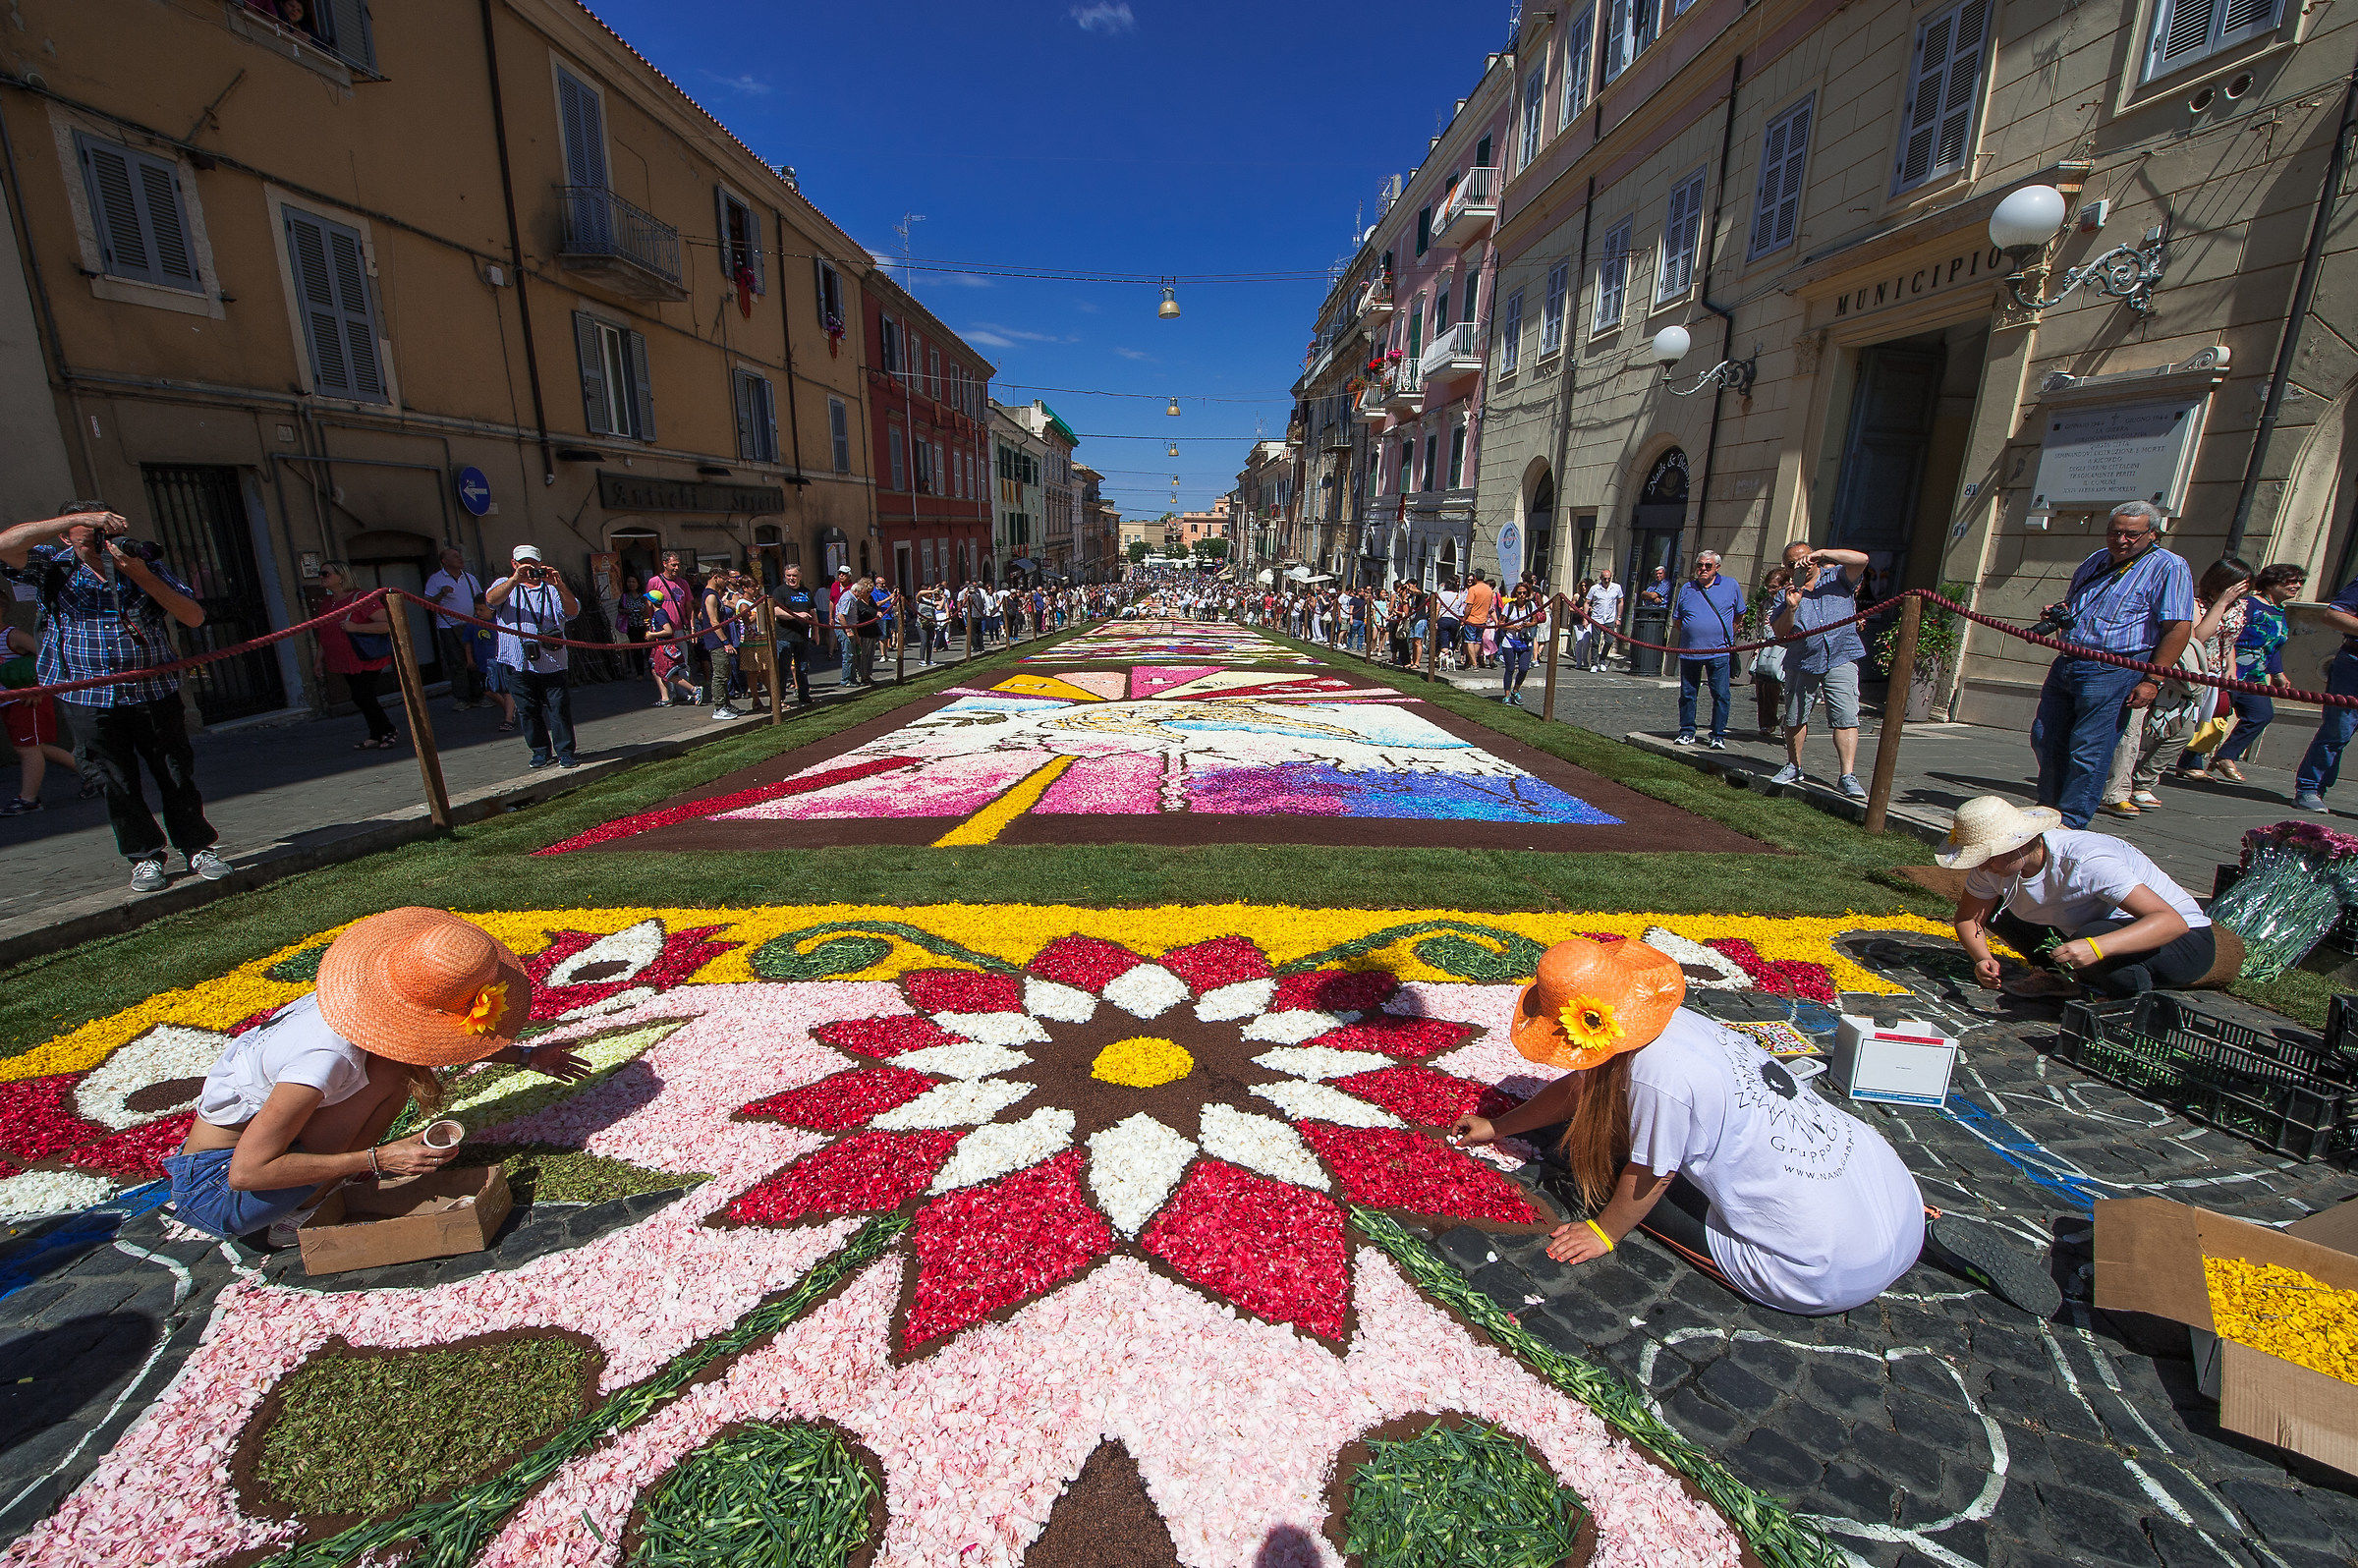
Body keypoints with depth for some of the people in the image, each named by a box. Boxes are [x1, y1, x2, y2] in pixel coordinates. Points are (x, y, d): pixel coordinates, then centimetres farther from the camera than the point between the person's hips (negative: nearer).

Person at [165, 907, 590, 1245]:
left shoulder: (363, 996, -10)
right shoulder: (329, 1058, -34)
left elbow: (441, 1040, 10)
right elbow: (245, 1172, -29)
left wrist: (525, 1056, 10)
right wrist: (380, 1160, -27)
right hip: (214, 1193, -8)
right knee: (392, 1073, -23)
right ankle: (298, 1216, -10)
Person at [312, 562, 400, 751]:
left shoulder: (361, 599, -13)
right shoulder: (326, 605, 12)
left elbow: (388, 624, -21)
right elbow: (325, 636, 22)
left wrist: (355, 627, -23)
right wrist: (318, 660, 19)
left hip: (366, 662, -8)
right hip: (346, 664, 8)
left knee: (363, 698, -11)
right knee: (361, 699, 9)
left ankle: (390, 732, 5)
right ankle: (376, 736, 16)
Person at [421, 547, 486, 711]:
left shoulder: (469, 577, 15)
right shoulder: (436, 580, 0)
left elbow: (480, 598, 24)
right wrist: (441, 594, -21)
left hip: (470, 625, 4)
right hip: (449, 628, -4)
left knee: (474, 662, 3)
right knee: (457, 664, -6)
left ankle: (476, 697, 10)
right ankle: (461, 699, -1)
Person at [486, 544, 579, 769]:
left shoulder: (551, 588, 13)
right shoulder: (506, 585, 15)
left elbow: (572, 611, -4)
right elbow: (491, 599, -8)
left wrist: (560, 586, -20)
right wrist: (515, 579, -21)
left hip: (551, 662, -1)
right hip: (517, 662, 1)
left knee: (559, 707, -5)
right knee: (529, 709, 5)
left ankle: (565, 752, 2)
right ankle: (540, 751, 15)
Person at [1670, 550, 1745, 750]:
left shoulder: (1731, 585, 6)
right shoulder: (1686, 589, 9)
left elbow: (1739, 615, 15)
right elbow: (1676, 621, 15)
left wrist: (1726, 635, 14)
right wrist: (1692, 633, 7)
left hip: (1719, 652, -2)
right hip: (1689, 650, 2)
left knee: (1720, 695, -2)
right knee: (1687, 694, 6)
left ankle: (1718, 735, 7)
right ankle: (1687, 732, 18)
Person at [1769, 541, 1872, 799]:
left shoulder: (1836, 576, 9)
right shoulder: (1788, 594, 9)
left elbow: (1861, 559, -11)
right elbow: (1780, 633, 0)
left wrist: (1824, 553, -11)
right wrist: (1791, 608, -15)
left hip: (1840, 660, -2)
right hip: (1801, 664, 2)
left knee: (1846, 718, -11)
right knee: (1794, 720, 9)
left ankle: (1848, 776, -12)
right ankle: (1793, 767, 28)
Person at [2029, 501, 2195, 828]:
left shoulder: (2168, 568, -4)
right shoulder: (2095, 561, 17)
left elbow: (2178, 629, -11)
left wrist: (2152, 680, -18)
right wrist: (2058, 614, 8)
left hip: (2113, 671, -7)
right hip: (2066, 663, 7)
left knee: (2088, 750, -6)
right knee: (2045, 738, 10)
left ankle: (2070, 823, 0)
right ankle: (2048, 808, 24)